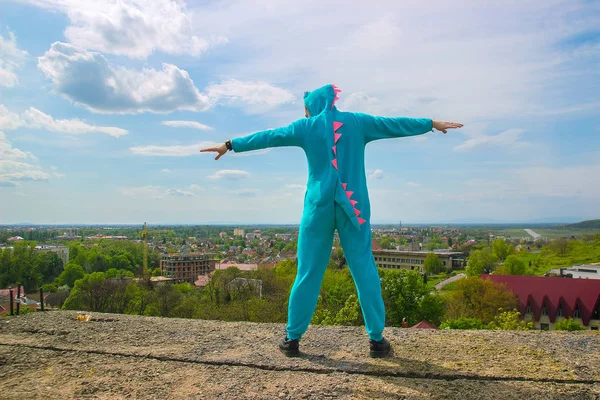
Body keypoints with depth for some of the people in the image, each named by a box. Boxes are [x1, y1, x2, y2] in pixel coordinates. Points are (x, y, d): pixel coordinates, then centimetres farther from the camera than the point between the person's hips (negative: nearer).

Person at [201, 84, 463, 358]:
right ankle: (376, 339, 8)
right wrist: (433, 124, 30)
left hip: (319, 205, 0)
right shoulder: (357, 122, 9)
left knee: (308, 272, 5)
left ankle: (292, 338, 11)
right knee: (364, 270, 5)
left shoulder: (306, 126, 6)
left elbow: (268, 137, 9)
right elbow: (395, 124, 17)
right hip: (353, 205, 1)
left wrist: (229, 145, 18)